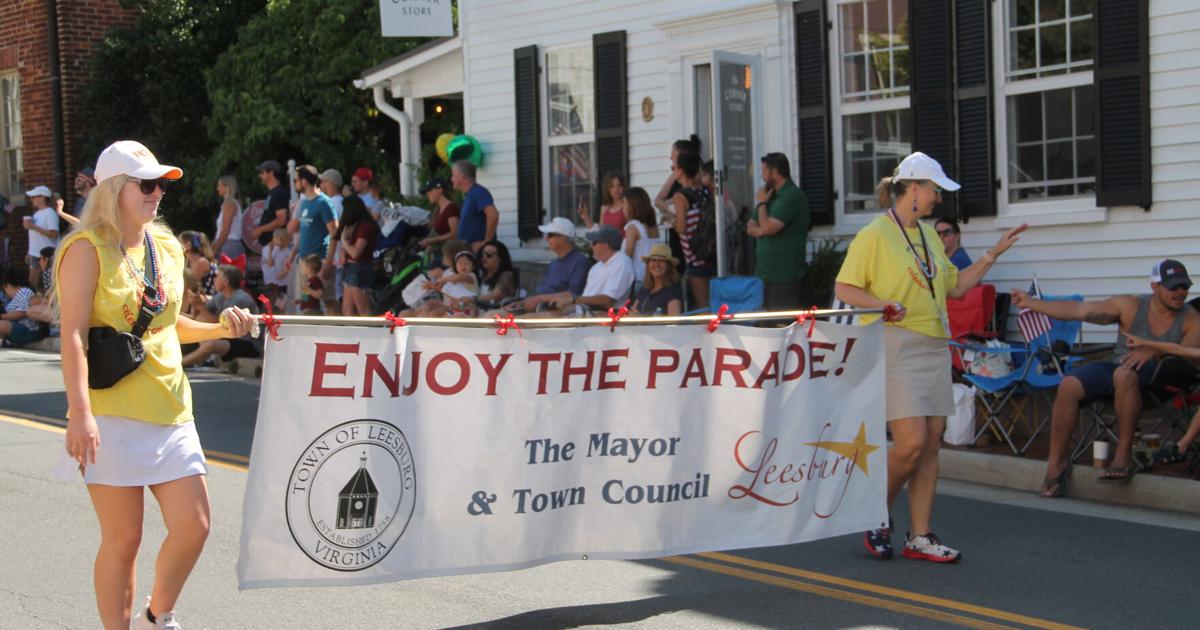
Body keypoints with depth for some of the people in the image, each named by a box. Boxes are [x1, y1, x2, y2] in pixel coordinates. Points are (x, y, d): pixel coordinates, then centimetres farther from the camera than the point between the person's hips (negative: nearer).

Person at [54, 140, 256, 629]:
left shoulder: (167, 247, 13)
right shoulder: (89, 248, -7)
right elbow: (73, 334, -14)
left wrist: (220, 328, 8)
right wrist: (80, 412, -24)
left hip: (169, 408, 6)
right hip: (111, 414, -6)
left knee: (193, 525, 2)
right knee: (123, 538, -1)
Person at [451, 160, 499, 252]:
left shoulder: (478, 192, -12)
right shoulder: (468, 195, 18)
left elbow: (493, 214, -26)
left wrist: (486, 242, -21)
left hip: (478, 251, -10)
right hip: (469, 249, 10)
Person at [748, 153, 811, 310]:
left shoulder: (792, 196, -13)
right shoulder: (772, 195, 16)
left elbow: (768, 228, -21)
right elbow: (751, 227, 16)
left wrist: (762, 203, -4)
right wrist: (760, 230, -7)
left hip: (784, 275, -9)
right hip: (765, 272, 9)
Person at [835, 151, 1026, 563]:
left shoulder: (928, 235, 17)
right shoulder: (876, 235, -7)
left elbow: (955, 286, 24)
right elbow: (844, 289, -9)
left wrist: (993, 255, 19)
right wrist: (882, 306, -22)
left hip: (933, 347, 8)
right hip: (896, 346, -8)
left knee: (931, 443, 4)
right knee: (911, 442, -14)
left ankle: (920, 537, 10)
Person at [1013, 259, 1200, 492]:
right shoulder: (1130, 306, 5)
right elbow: (1078, 310, 3)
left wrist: (1154, 351, -34)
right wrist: (1032, 303, 0)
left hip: (1159, 375, -3)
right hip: (1117, 367, 3)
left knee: (1124, 374, -38)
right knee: (1068, 385, -22)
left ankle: (1124, 453, -28)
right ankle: (1056, 462, -12)